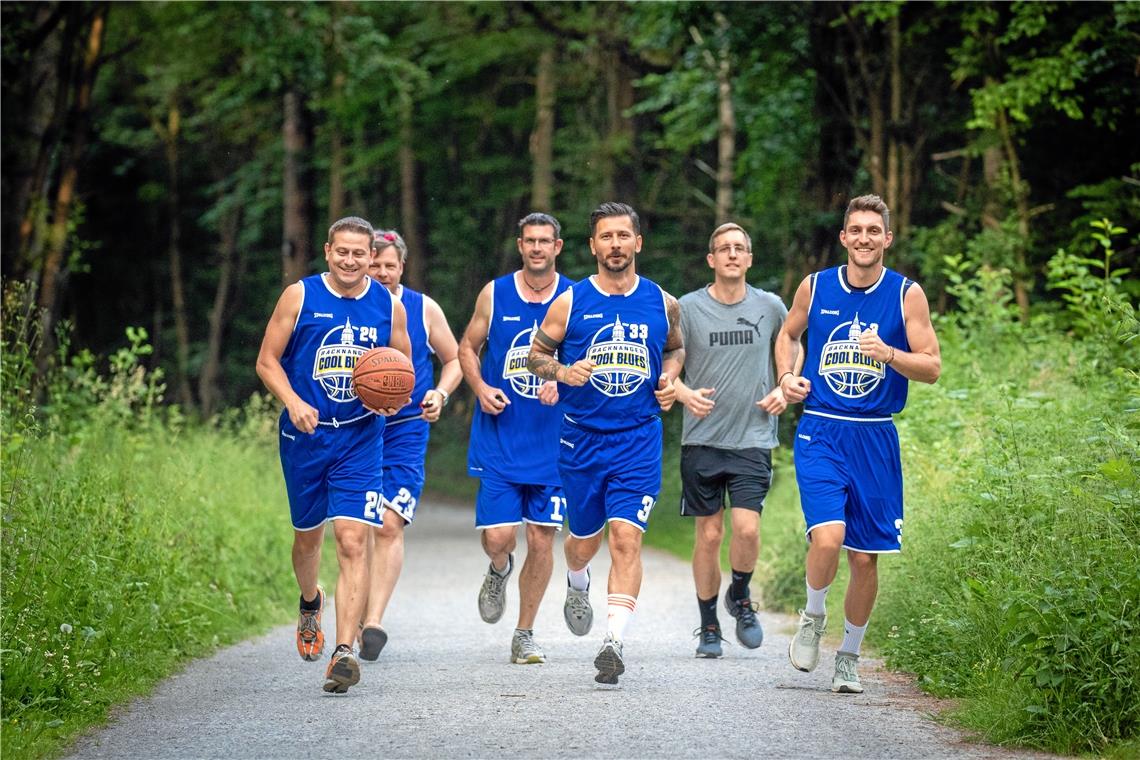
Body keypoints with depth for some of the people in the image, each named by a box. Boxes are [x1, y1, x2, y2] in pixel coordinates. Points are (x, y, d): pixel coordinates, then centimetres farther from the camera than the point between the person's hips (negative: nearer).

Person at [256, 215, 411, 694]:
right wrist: (293, 402, -16)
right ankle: (310, 603, 49)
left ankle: (344, 651, -17)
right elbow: (267, 360, 0)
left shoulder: (389, 307, 2)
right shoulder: (299, 296, -2)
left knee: (353, 541, -14)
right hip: (305, 437, 1)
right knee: (307, 536, 15)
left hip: (360, 439, -1)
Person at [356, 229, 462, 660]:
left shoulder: (423, 309, 2)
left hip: (406, 431, -1)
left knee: (389, 524, -14)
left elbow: (454, 359, 13)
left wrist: (441, 394, -5)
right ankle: (360, 615, 23)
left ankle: (374, 623, -17)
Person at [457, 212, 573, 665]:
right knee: (497, 537, -8)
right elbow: (467, 347, 12)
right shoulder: (494, 294, 2)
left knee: (541, 541, 1)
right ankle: (499, 571, 30)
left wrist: (564, 383, -16)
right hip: (498, 441, 0)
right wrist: (480, 388, -6)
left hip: (551, 443, 0)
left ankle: (525, 635, 15)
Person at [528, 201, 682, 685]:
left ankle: (614, 641, -19)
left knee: (626, 537, -15)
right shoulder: (570, 303, -2)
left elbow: (675, 348, 22)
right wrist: (562, 372, -13)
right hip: (581, 439, 1)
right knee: (585, 538, 14)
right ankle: (576, 583, 50)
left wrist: (670, 378, 2)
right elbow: (535, 354, 7)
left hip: (639, 440, -1)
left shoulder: (662, 304, 3)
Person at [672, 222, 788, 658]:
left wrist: (784, 389, 6)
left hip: (753, 438, 0)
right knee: (708, 535, 2)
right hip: (702, 440, 0)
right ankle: (708, 627, 17)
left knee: (746, 528, -14)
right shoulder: (688, 308, -1)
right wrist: (684, 393, -17)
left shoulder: (770, 307, 4)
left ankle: (740, 597, 15)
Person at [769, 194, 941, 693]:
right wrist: (787, 377, 4)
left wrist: (889, 354, -20)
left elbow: (932, 367, -2)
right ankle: (813, 617, 7)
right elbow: (788, 334, 22)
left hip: (875, 439, 1)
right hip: (820, 432, -1)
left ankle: (849, 656, 24)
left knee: (865, 556, 5)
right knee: (828, 537, -22)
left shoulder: (907, 294, -1)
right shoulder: (815, 287, 3)